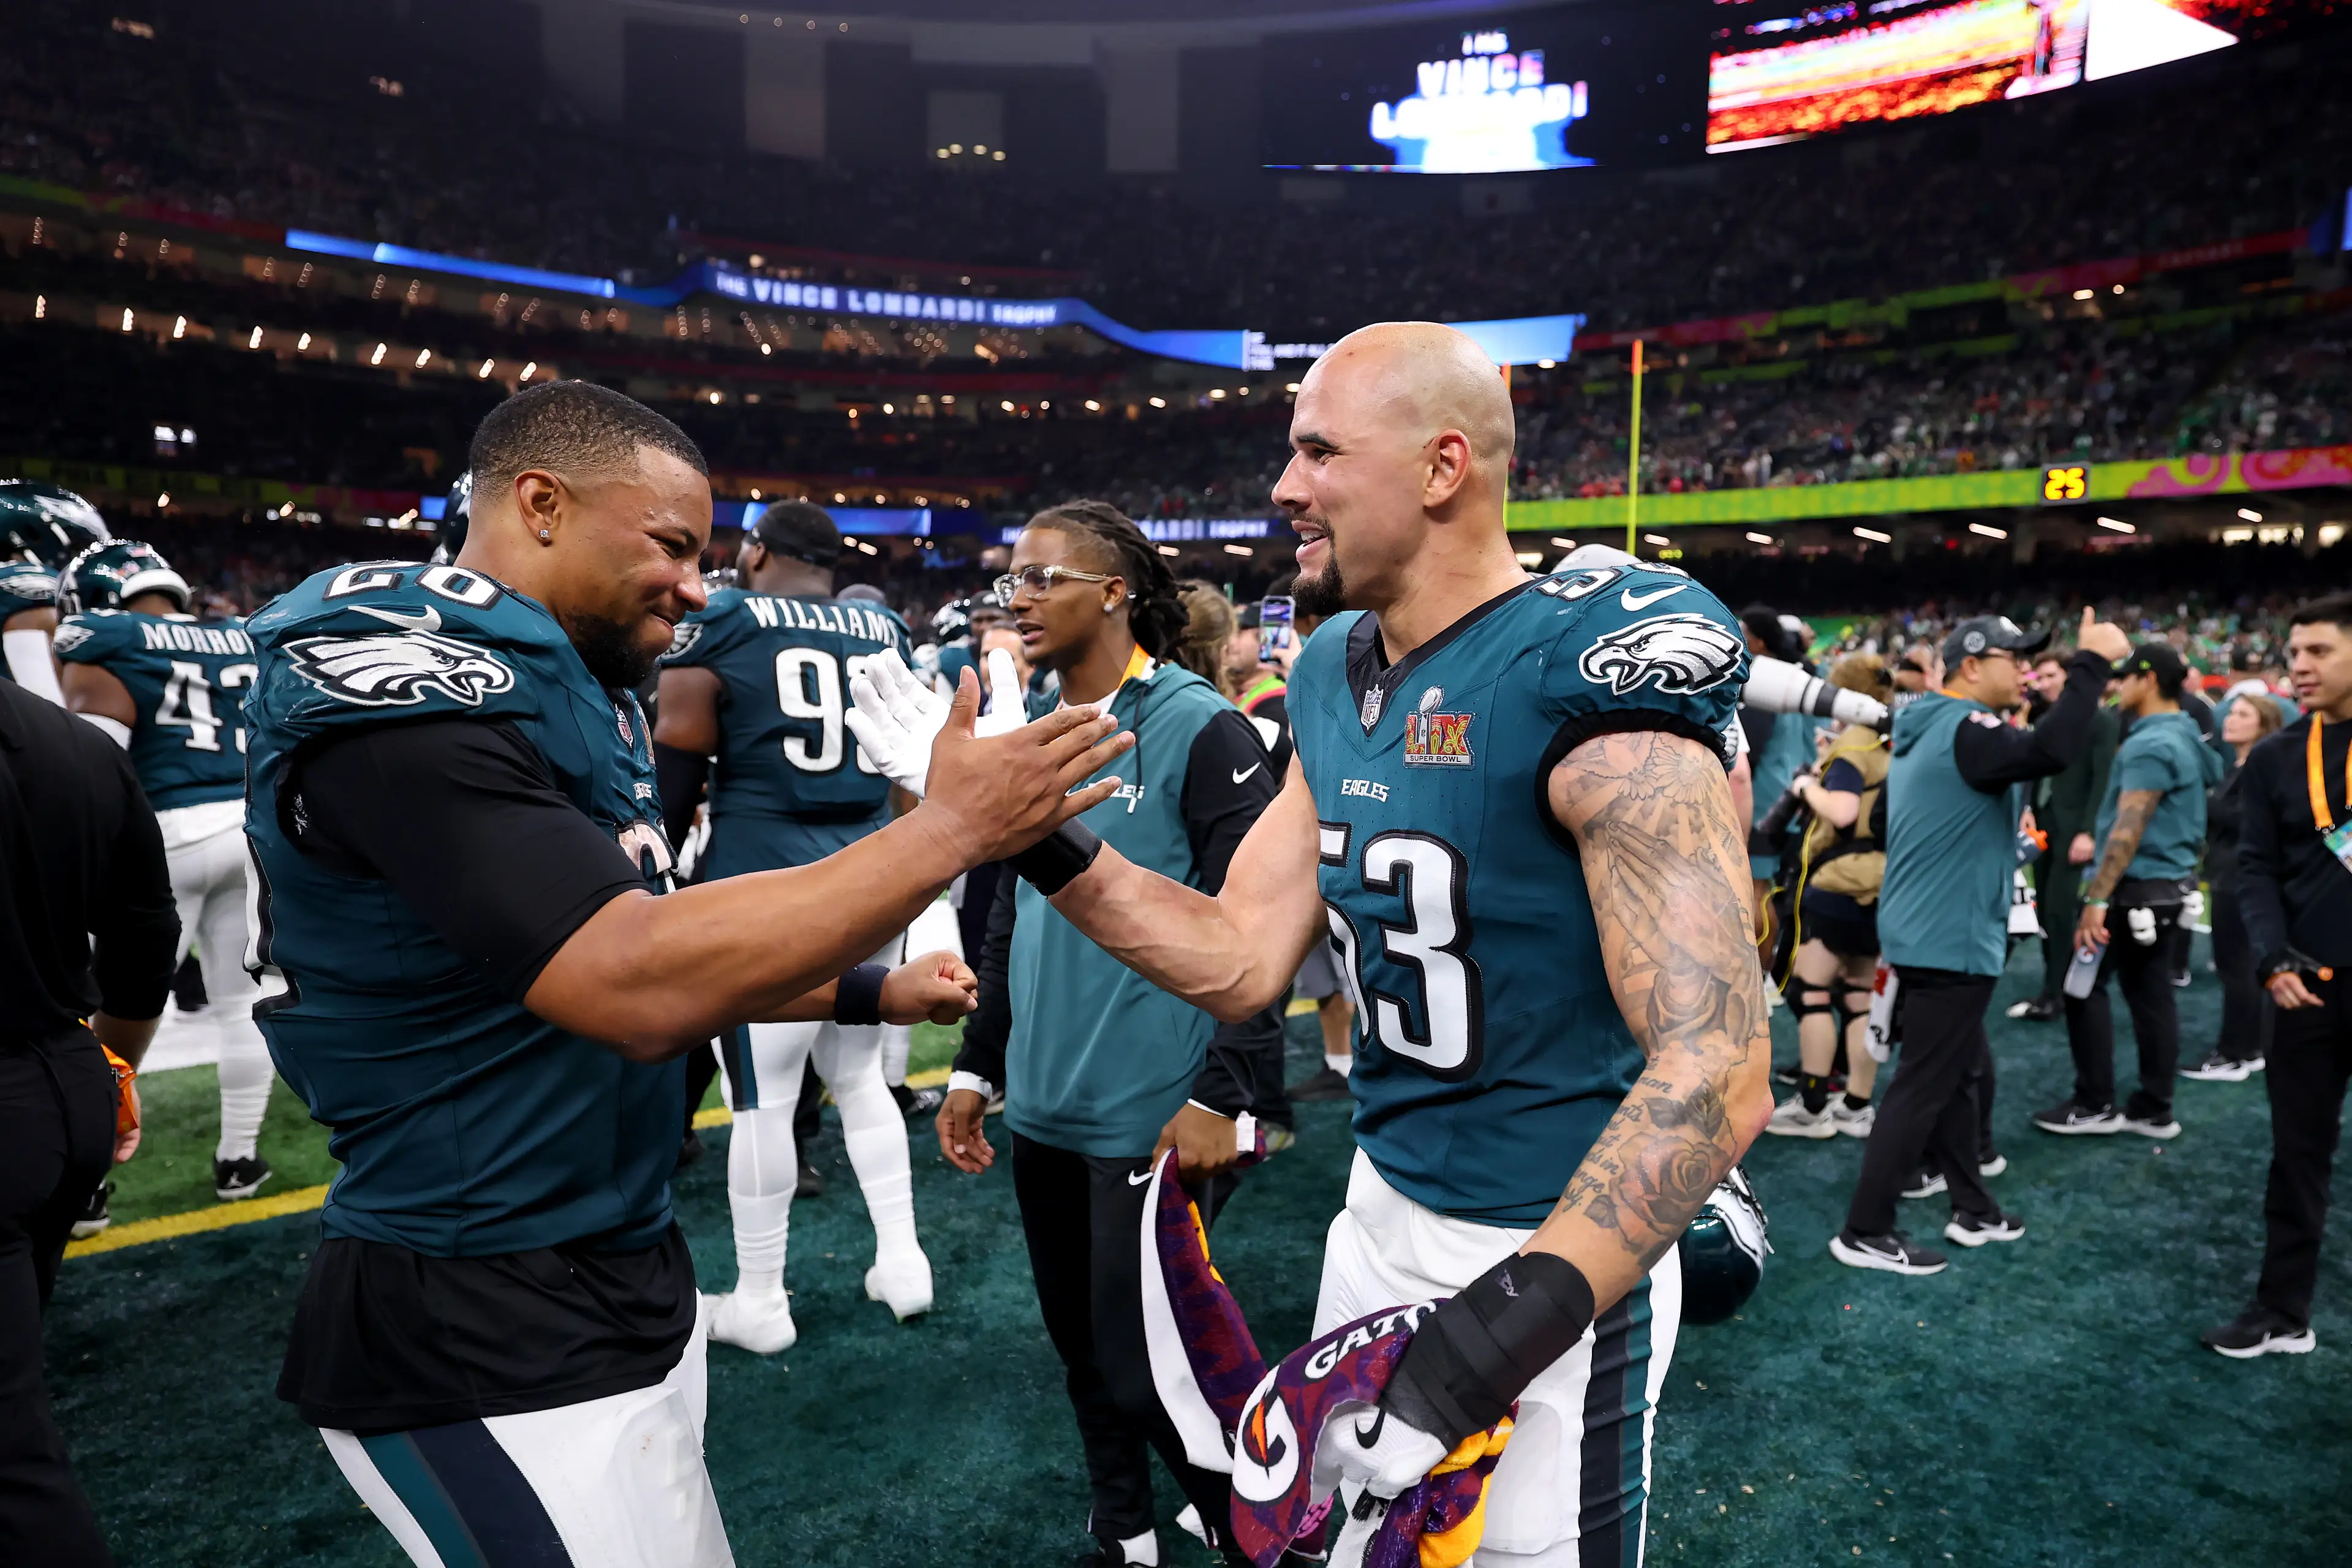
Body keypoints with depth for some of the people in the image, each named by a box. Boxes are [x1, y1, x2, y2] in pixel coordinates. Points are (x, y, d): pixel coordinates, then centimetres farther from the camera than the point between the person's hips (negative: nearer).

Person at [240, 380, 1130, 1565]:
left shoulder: (578, 688, 9)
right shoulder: (408, 687, -22)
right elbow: (642, 987, -32)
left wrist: (872, 995, 15)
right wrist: (952, 828, -27)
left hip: (629, 1276, 9)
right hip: (477, 1340, -9)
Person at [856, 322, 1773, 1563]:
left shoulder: (1590, 682, -23)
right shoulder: (1336, 679, 1)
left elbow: (1716, 1074, -26)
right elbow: (1240, 960, 1)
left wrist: (1508, 1321, -34)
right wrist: (1038, 837, -8)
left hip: (1559, 1261, -7)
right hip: (1381, 1213, 7)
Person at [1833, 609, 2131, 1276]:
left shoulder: (1929, 727, 13)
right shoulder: (1965, 729, -19)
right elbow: (2052, 750, -34)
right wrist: (2091, 663, -26)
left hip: (1928, 932, 10)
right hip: (1950, 942, -10)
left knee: (1961, 1073, 19)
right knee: (1922, 1089, -3)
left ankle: (1974, 1211, 32)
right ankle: (1864, 1233, 4)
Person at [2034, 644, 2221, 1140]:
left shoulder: (2151, 744, -18)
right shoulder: (2186, 736, 12)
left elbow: (2130, 828, -24)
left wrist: (2096, 897, -26)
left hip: (2138, 885, -9)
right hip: (2167, 882, 9)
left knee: (2084, 985, 0)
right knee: (2152, 991, 11)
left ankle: (2095, 1105, 6)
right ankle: (2154, 1109, 16)